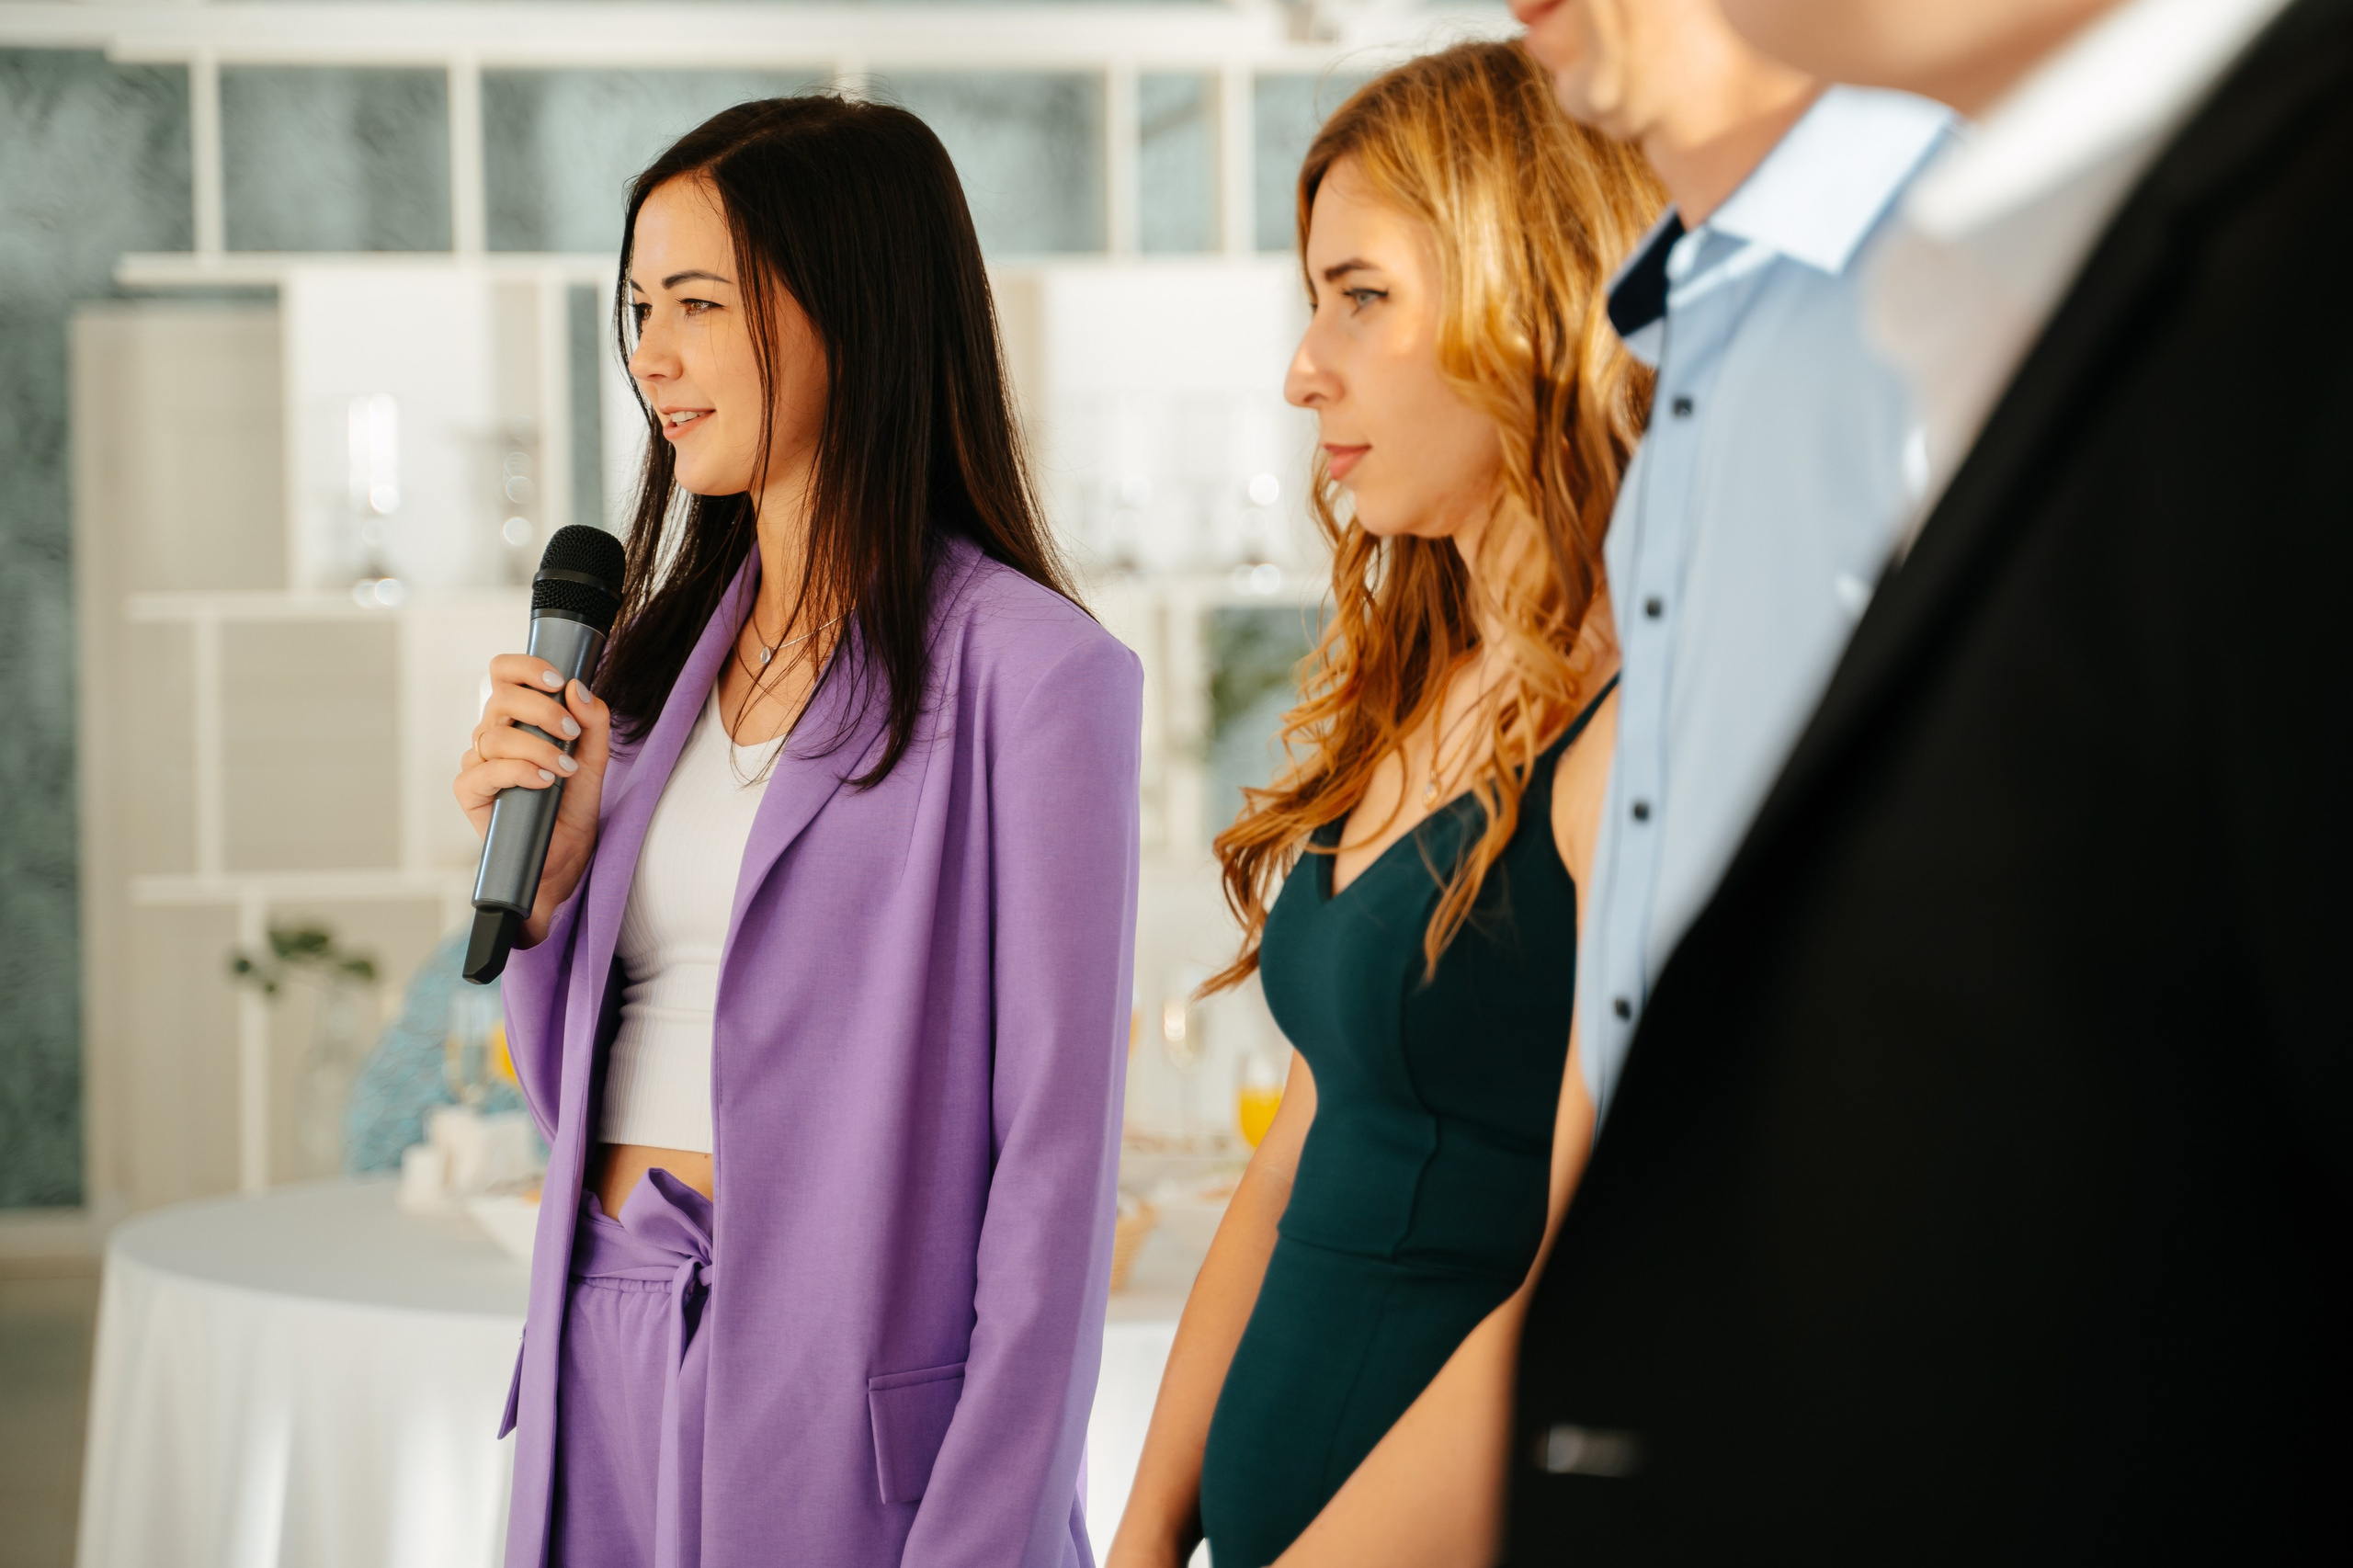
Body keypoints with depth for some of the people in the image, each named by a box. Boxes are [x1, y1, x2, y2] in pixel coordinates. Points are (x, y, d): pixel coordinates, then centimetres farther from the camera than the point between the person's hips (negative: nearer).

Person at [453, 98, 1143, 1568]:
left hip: (848, 1392, -6)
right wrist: (540, 865, -3)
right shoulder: (664, 653, 10)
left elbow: (1056, 1154, -14)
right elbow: (583, 1099, 14)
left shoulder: (1031, 671, -11)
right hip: (602, 1360, 7)